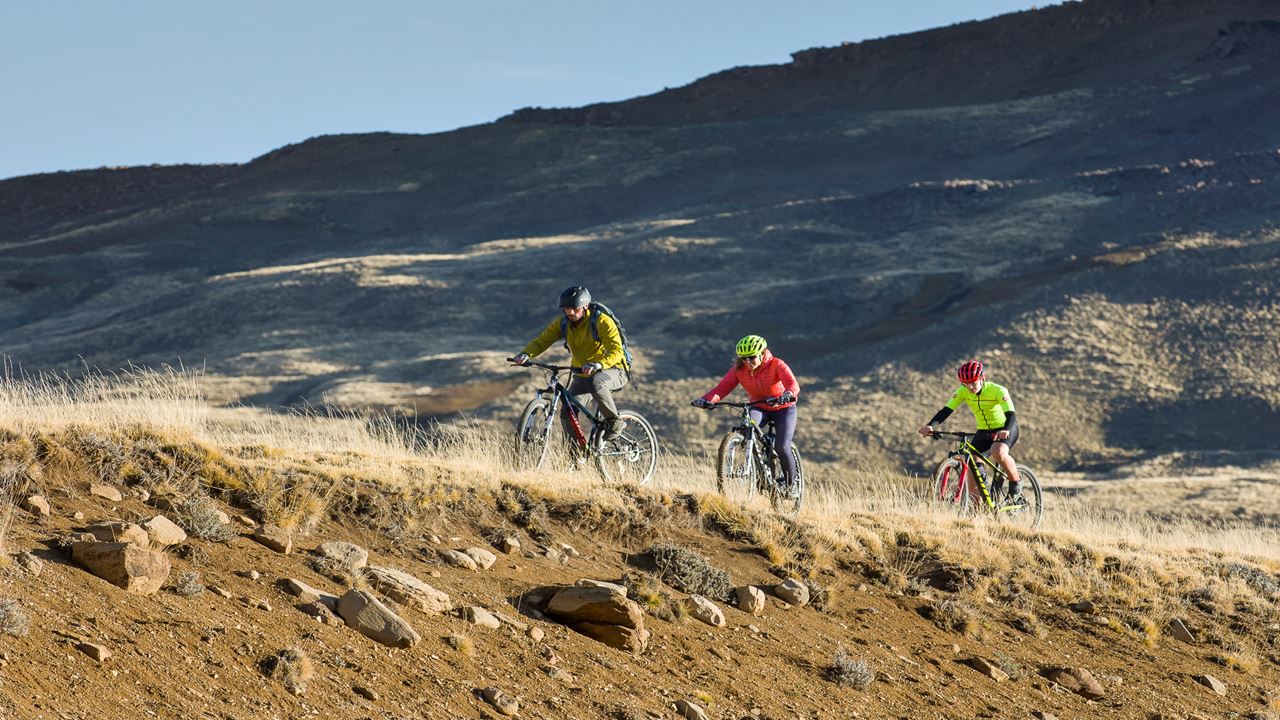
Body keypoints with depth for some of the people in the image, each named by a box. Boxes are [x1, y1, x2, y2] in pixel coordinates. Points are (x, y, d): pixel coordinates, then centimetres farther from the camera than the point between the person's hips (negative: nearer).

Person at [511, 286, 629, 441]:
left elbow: (616, 351, -30)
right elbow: (541, 341, -6)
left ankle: (615, 422, -20)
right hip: (583, 375, 6)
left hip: (613, 371, -6)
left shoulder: (602, 322, -20)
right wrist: (525, 354, -28)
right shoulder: (562, 324, -4)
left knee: (596, 382, -38)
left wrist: (598, 364, -50)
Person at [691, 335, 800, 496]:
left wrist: (788, 394, -64)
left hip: (783, 408, -3)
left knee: (781, 447, -19)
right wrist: (707, 399, -45)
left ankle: (790, 483, 7)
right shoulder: (739, 369, -15)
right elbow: (723, 386, -25)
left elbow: (793, 384, -39)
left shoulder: (776, 365, -25)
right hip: (758, 408, 3)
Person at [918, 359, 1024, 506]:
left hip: (1005, 430, -6)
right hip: (983, 432, 6)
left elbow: (1011, 415, -35)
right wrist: (930, 426, -37)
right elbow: (946, 410, -18)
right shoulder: (963, 392, -11)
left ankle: (1016, 485, -13)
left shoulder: (998, 390, -24)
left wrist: (1006, 430, -57)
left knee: (998, 452, -36)